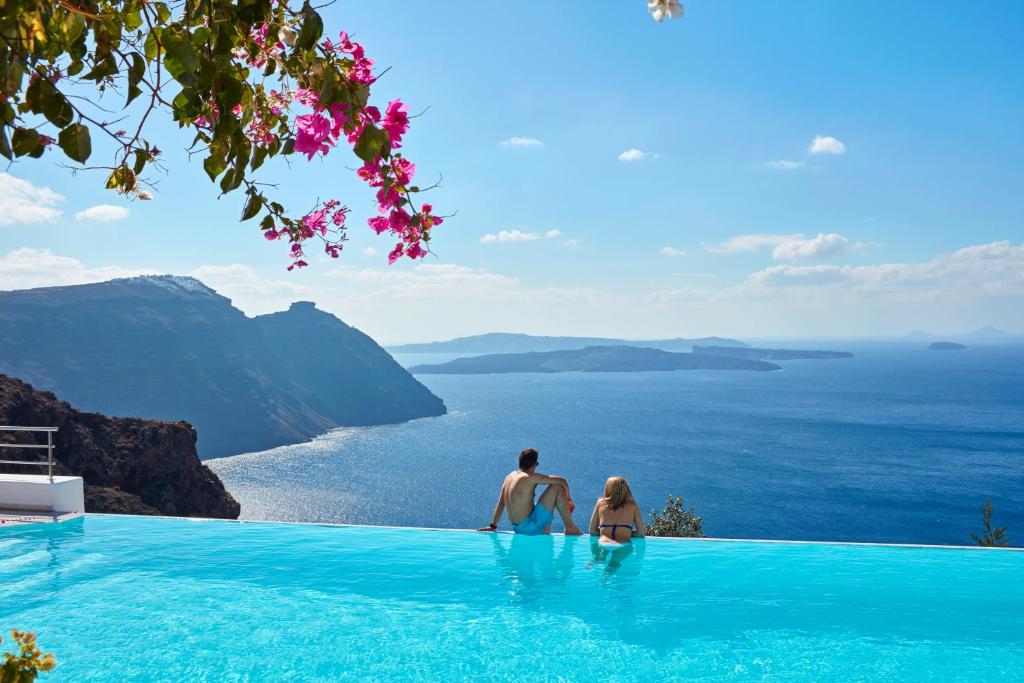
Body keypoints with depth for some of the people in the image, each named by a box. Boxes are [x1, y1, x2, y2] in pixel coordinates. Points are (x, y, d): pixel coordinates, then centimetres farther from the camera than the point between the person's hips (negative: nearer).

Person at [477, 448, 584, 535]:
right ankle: (570, 527, 0)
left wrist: (493, 526, 23)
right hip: (531, 527, -9)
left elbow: (501, 504, 15)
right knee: (557, 487, -7)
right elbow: (562, 481, -15)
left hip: (517, 528, 9)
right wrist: (568, 499, 3)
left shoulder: (510, 476, 6)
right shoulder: (530, 478, -17)